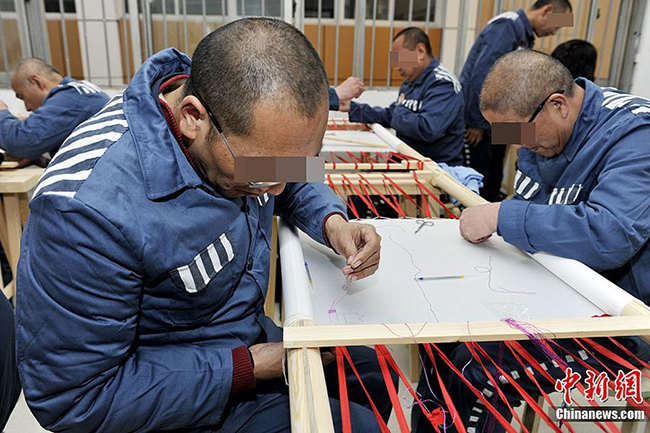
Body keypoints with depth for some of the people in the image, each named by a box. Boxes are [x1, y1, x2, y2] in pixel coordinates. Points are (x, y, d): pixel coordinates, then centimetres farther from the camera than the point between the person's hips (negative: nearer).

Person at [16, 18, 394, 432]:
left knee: (374, 376, 18)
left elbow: (293, 186, 6)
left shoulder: (249, 127, -16)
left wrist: (331, 222, -17)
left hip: (247, 330, 7)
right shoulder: (89, 211, -37)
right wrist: (252, 366, -27)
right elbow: (72, 399, -27)